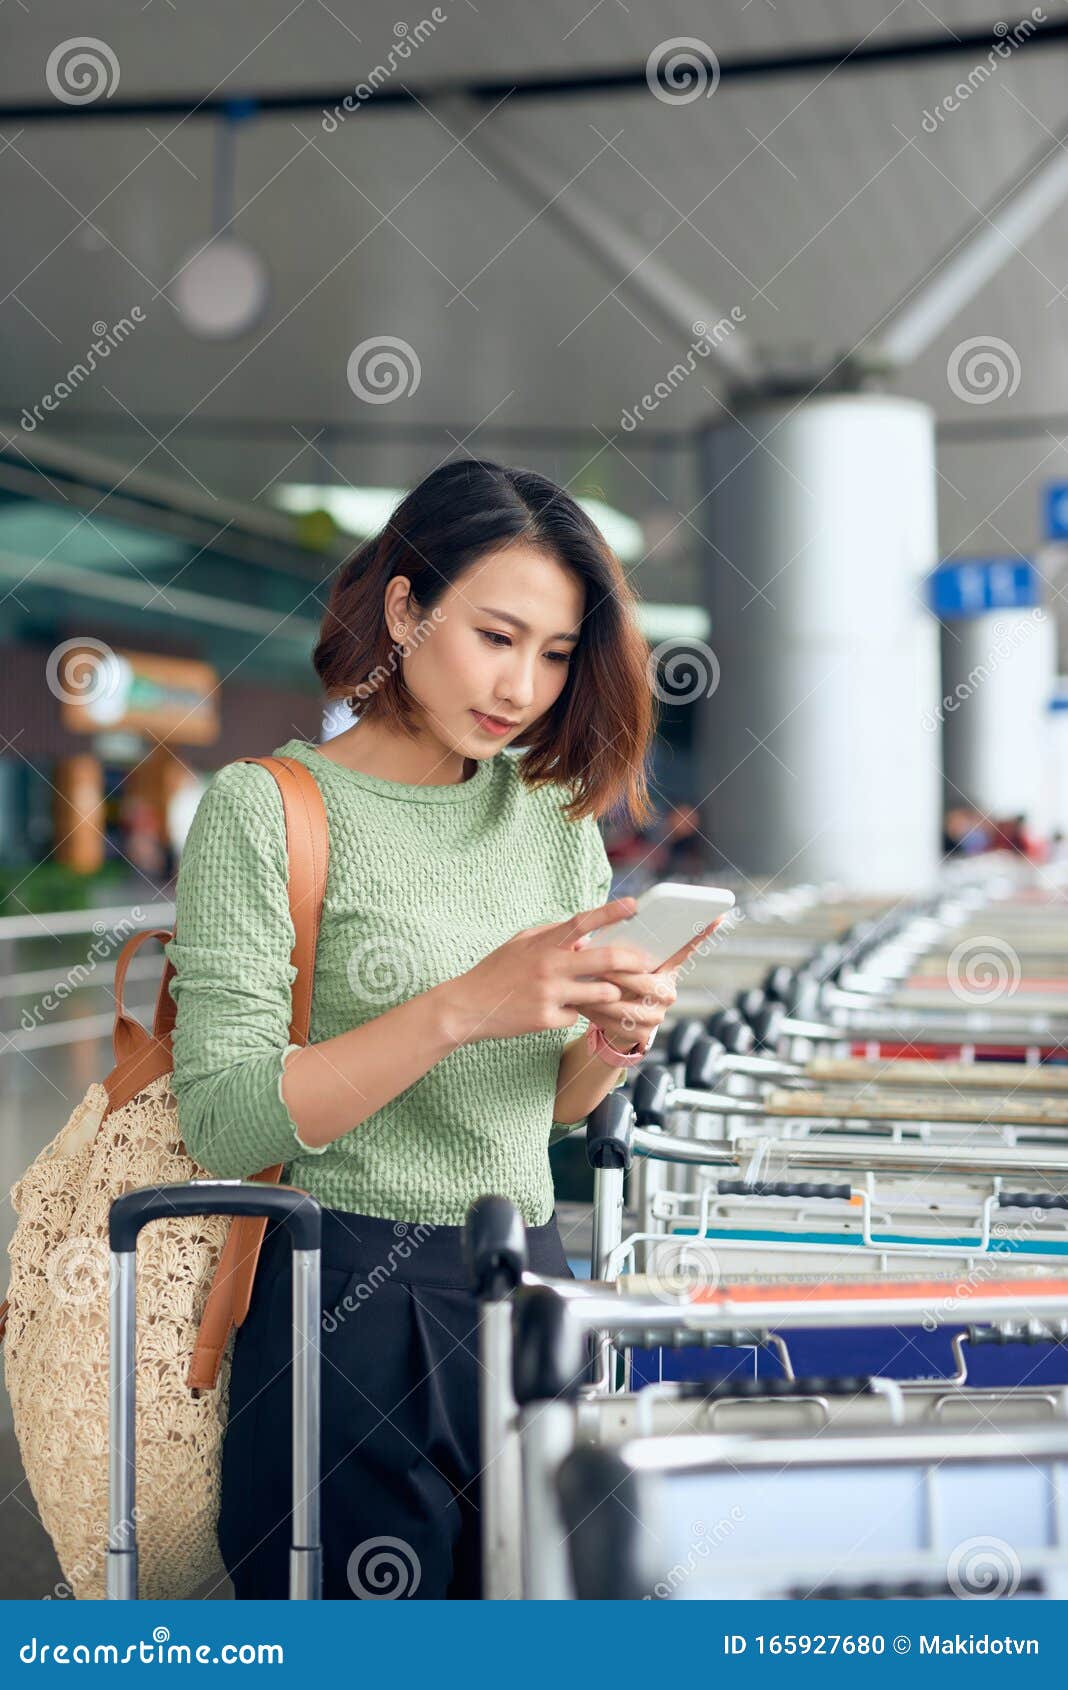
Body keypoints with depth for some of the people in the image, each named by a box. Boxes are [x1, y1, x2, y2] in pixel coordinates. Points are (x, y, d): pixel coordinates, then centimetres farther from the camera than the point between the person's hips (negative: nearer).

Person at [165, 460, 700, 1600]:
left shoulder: (555, 812, 8)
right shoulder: (266, 806, -9)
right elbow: (223, 1121, -17)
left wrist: (608, 1045, -7)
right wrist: (462, 1008, -24)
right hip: (350, 1314, -5)